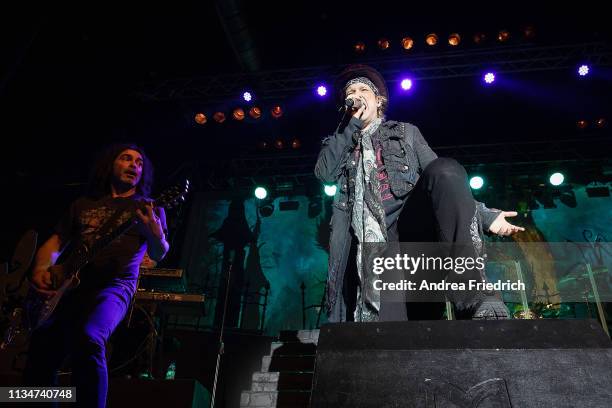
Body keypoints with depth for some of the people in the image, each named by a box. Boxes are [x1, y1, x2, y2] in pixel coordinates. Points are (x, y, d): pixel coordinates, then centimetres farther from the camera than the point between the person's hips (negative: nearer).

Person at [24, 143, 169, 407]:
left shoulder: (147, 207, 12)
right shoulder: (83, 204, 22)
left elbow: (159, 254, 0)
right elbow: (55, 243, 22)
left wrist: (155, 232, -23)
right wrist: (41, 269, -1)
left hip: (114, 286, -4)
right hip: (66, 286, 4)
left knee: (87, 339, -33)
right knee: (41, 347, -15)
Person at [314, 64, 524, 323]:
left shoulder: (406, 132, 28)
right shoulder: (339, 143, 29)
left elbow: (442, 178, 17)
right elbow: (325, 172, 6)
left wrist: (484, 215, 4)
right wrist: (351, 123, 11)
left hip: (413, 219, 0)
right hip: (375, 238, 0)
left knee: (445, 168, -33)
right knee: (387, 321, -27)